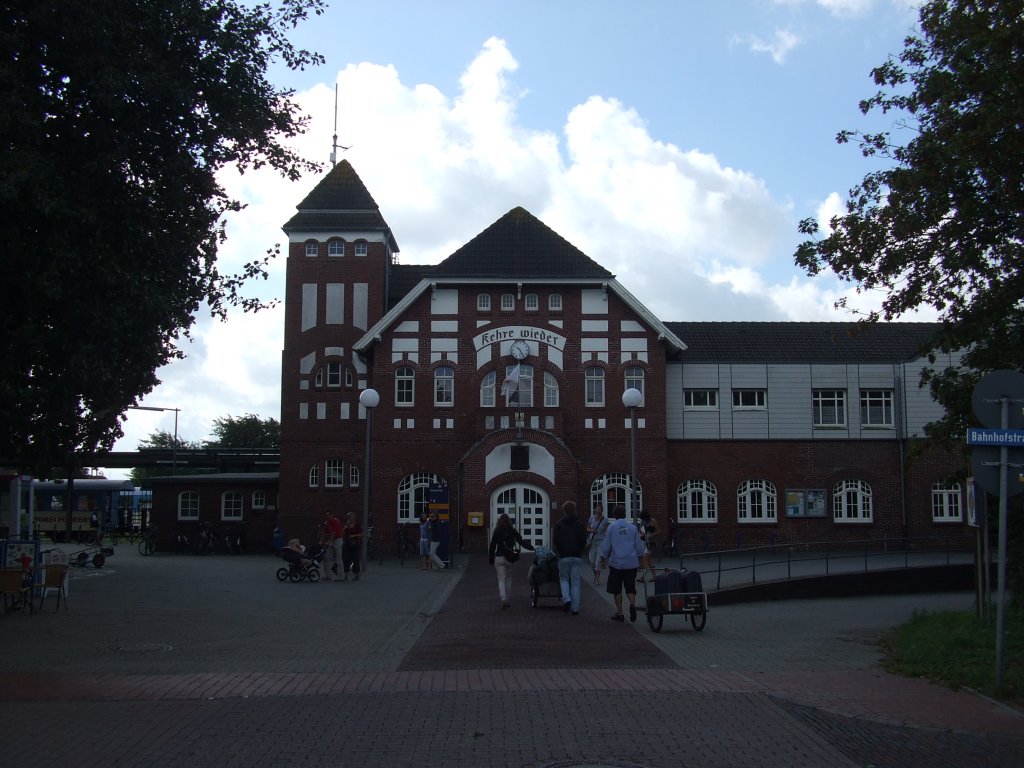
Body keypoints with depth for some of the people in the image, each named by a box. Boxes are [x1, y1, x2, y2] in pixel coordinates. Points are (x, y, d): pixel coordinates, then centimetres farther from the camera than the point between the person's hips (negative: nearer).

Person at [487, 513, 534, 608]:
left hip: (499, 558, -2)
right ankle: (507, 599, 18)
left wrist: (491, 560, 5)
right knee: (508, 579, 15)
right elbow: (521, 542, 2)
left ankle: (503, 598, -19)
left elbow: (492, 546, -2)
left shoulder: (497, 532, -3)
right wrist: (532, 548, 12)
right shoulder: (513, 531, 1)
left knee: (501, 579, -1)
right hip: (510, 558, 2)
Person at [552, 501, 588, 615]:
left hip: (564, 557, -2)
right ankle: (575, 608, 3)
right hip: (577, 557, 2)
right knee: (575, 581, 5)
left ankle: (566, 599, -10)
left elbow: (555, 541, -4)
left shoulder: (559, 525, -2)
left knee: (563, 578, 14)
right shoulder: (580, 525, 4)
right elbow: (584, 541, 3)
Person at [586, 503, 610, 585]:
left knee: (598, 560, -11)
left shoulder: (605, 520, -4)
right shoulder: (592, 518, 4)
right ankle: (595, 576, 23)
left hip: (601, 542, -3)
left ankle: (597, 578, -6)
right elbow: (587, 529, 11)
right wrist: (591, 531, -11)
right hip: (593, 541, 3)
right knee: (592, 561, 3)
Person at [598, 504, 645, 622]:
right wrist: (640, 559, 22)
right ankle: (632, 604, -18)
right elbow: (639, 546, 9)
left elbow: (606, 546, -1)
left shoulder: (611, 527, -3)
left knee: (617, 589, 8)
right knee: (630, 587, 10)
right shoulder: (633, 527, 4)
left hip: (616, 563, -2)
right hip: (631, 562, 2)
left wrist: (603, 560, 10)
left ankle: (619, 613, 8)